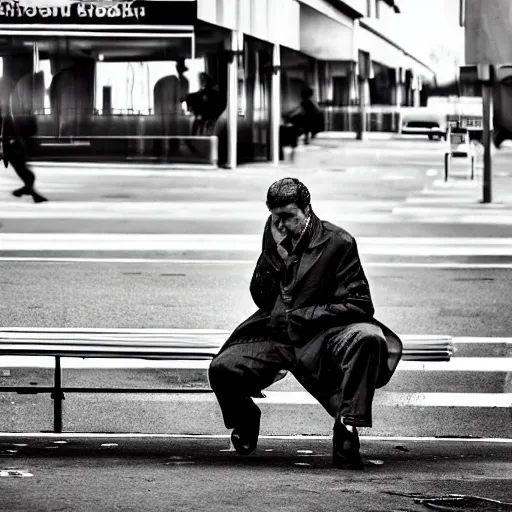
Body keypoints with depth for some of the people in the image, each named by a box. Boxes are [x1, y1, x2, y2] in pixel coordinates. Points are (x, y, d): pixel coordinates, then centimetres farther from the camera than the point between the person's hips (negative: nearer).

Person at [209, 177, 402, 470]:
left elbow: (359, 305, -8)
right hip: (273, 335, 3)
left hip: (320, 334, -3)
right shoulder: (273, 235, 9)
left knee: (368, 338, -35)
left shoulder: (338, 243, -5)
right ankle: (246, 421, 15)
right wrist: (275, 257, -7)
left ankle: (347, 430, -27)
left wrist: (299, 317, -12)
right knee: (221, 370, -20)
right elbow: (261, 299, 11)